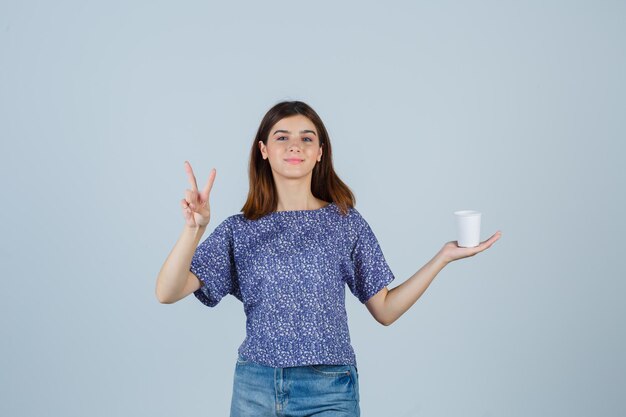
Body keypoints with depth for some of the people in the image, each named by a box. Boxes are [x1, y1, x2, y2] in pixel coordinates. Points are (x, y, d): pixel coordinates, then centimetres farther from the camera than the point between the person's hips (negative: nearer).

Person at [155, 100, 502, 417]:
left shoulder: (345, 222, 2)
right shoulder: (239, 230, 2)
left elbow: (385, 310, 5)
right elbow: (167, 293, -7)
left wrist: (444, 256, -3)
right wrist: (194, 228, -22)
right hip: (255, 388, 1)